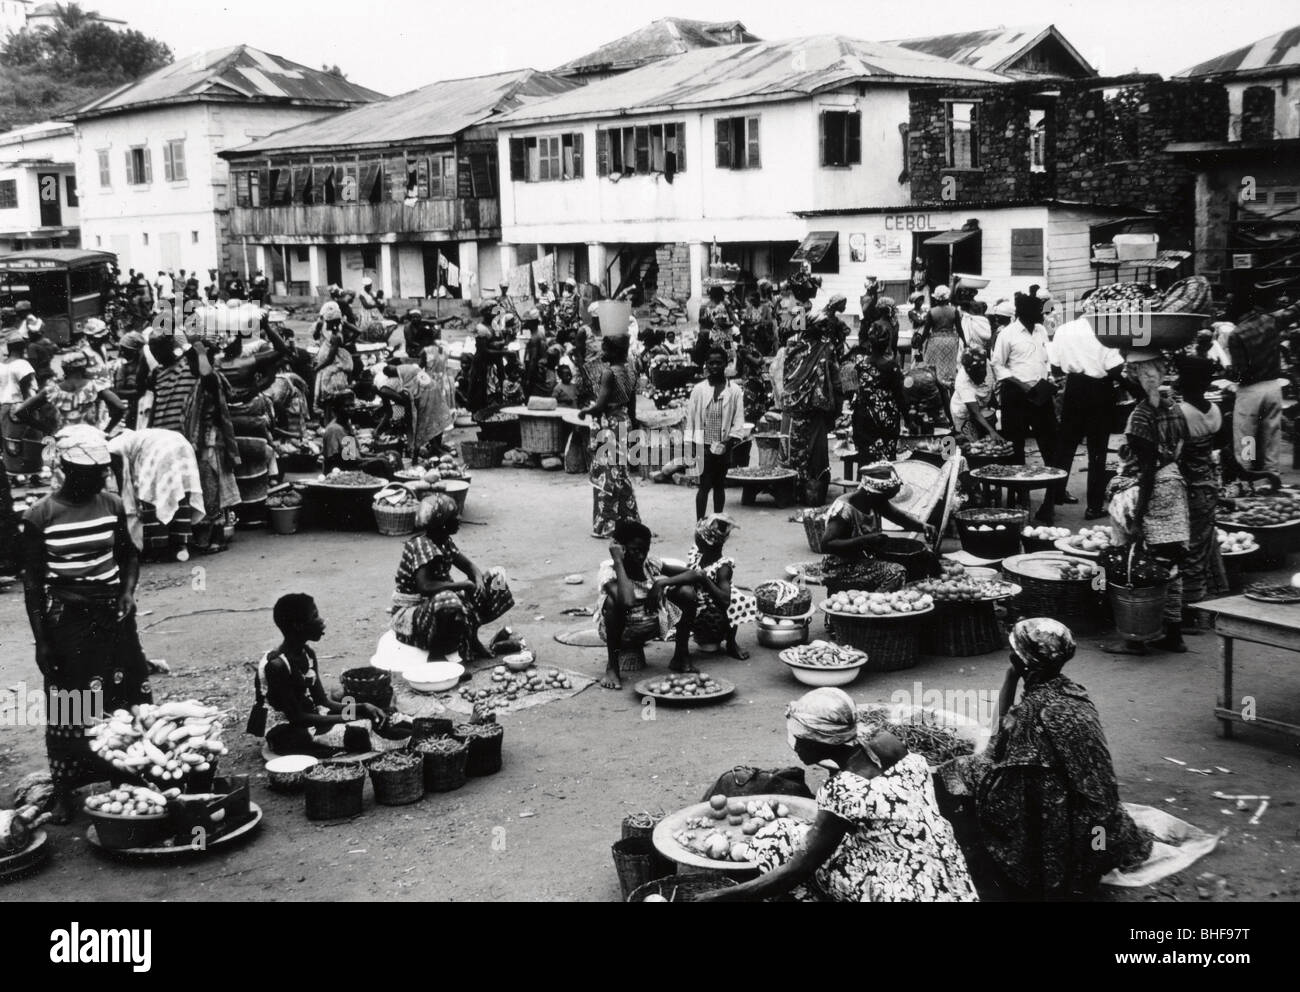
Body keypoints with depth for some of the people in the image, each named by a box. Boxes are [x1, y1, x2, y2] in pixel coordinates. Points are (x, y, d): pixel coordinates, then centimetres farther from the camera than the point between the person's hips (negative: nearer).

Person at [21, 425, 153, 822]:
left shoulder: (112, 505, 1)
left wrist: (128, 590, -3)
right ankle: (63, 792, 15)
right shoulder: (41, 516, -10)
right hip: (67, 619, -4)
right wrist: (41, 640, -7)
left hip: (113, 614, 4)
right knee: (69, 709, 2)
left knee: (129, 699, 5)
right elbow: (33, 581, -5)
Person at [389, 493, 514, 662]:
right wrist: (464, 585, -31)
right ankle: (445, 649, -15)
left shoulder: (445, 542, 1)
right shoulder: (421, 546, -25)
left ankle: (470, 640, 1)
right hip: (410, 614, -8)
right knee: (447, 601, -42)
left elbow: (470, 566, 9)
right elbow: (425, 586, -37)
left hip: (434, 606, 8)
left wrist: (479, 580, -14)